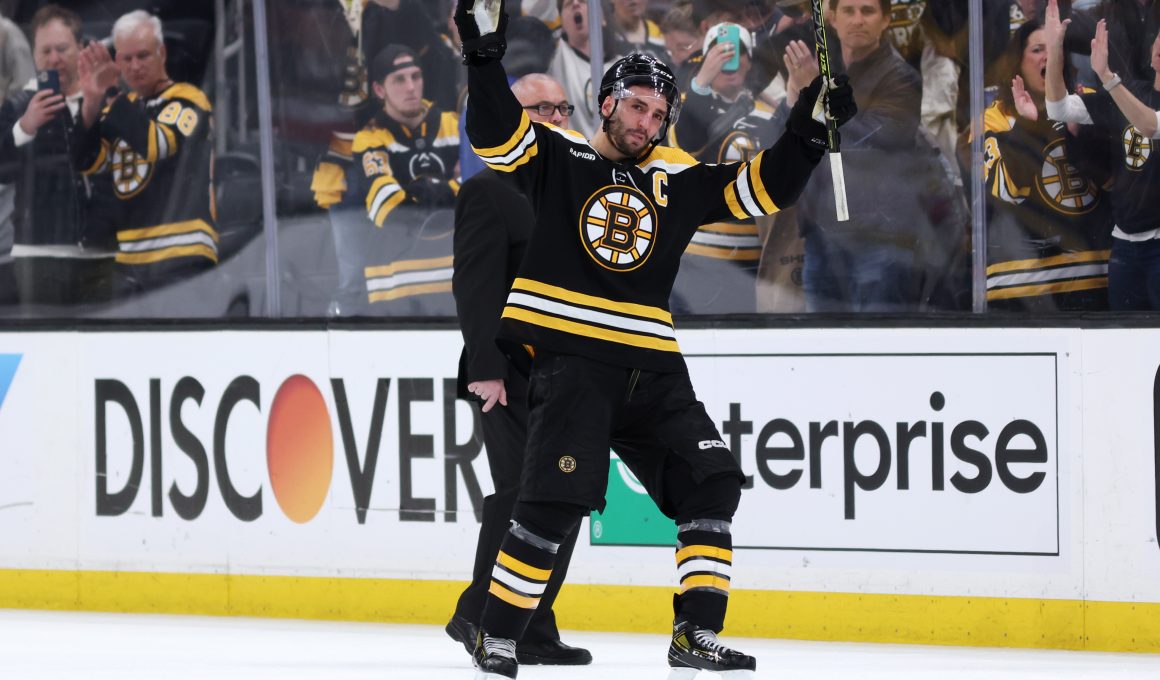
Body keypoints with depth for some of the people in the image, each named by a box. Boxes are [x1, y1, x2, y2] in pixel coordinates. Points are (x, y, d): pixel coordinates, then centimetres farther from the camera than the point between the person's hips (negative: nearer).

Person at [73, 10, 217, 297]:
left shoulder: (187, 100, -2)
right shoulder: (122, 107, 18)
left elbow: (155, 144, -20)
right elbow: (87, 163, 5)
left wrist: (107, 93, -17)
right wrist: (92, 99, -10)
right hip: (128, 261, 7)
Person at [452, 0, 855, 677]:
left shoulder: (679, 179, 14)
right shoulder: (558, 155, 3)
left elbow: (762, 187, 13)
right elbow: (497, 135, -12)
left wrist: (811, 126, 1)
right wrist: (485, 54, -25)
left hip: (651, 366, 6)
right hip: (569, 359, -6)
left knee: (711, 480, -1)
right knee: (556, 500, -17)